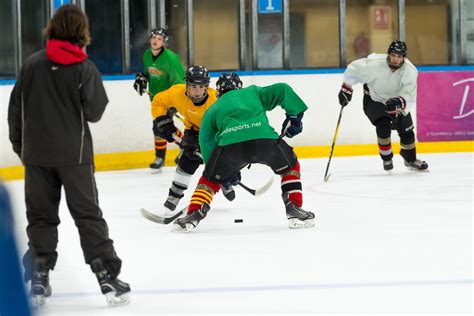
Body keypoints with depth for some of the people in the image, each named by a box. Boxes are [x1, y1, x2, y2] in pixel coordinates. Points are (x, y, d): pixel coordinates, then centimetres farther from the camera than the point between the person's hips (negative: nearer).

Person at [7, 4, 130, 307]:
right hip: (74, 153, -2)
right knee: (88, 215, 3)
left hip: (36, 154, 2)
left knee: (41, 216, 11)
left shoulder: (32, 64, 0)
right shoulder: (85, 68, -9)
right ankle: (107, 277, -1)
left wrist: (20, 145, 16)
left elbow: (16, 109, 4)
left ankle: (39, 278, 10)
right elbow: (94, 112, -8)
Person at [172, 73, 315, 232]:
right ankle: (294, 210, 18)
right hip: (264, 138, 0)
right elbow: (282, 90, 21)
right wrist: (294, 116, 31)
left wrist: (226, 173, 32)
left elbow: (206, 141, 27)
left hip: (230, 143, 0)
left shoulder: (212, 110, 33)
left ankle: (193, 215, 11)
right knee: (290, 166, 28)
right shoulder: (254, 92, 34)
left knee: (210, 178, 25)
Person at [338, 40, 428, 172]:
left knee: (406, 130, 1)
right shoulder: (374, 63, -32)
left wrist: (400, 102, -53)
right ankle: (387, 159, -1)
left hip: (396, 99, 3)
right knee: (383, 126, -23)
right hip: (374, 100, -3)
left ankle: (411, 160, 27)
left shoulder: (410, 71, -27)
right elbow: (353, 69, -17)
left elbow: (409, 96, -33)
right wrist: (346, 88, -13)